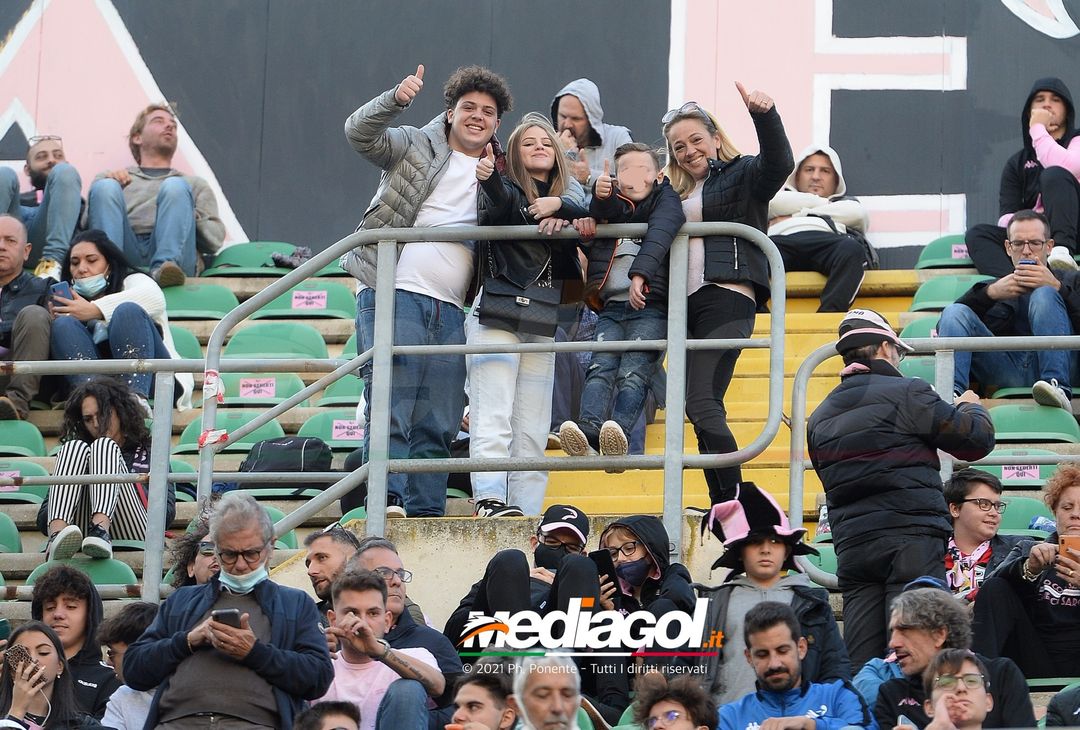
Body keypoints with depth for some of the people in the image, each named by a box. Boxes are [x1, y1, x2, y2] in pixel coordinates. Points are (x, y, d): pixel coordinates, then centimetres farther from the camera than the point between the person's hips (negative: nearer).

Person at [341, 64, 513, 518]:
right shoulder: (414, 148, 7)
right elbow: (359, 132, -7)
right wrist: (396, 99, -26)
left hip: (449, 311, 5)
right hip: (394, 296, -5)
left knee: (438, 422, 2)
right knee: (391, 404, -14)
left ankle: (426, 512, 4)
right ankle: (387, 499, -19)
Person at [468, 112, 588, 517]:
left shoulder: (569, 196, 19)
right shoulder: (505, 189, 5)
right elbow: (499, 205, -21)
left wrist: (560, 208, -17)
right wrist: (488, 178, -42)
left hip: (542, 324, 5)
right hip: (496, 316, -5)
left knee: (533, 430, 2)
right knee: (493, 417, -16)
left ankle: (527, 508, 1)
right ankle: (489, 499, -25)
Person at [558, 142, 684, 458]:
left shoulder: (666, 200, 10)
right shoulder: (612, 203, 23)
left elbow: (659, 236, -11)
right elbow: (600, 218, -1)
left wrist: (640, 274, -29)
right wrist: (601, 196, -25)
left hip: (650, 305, -4)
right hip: (611, 307, 4)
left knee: (633, 373, -22)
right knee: (600, 367, -19)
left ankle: (619, 433, -43)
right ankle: (589, 427, -39)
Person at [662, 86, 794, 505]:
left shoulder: (742, 175, 6)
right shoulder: (675, 192, 25)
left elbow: (779, 163, -14)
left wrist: (764, 115, -31)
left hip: (727, 298, -7)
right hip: (687, 305, 7)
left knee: (700, 403, -19)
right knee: (706, 410, 2)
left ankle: (734, 503, -21)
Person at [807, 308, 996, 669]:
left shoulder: (819, 417, 17)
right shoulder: (906, 393, -3)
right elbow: (976, 440, -2)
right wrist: (971, 407, 21)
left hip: (851, 546, 6)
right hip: (911, 542, -6)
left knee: (860, 663, 3)